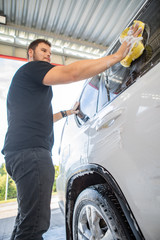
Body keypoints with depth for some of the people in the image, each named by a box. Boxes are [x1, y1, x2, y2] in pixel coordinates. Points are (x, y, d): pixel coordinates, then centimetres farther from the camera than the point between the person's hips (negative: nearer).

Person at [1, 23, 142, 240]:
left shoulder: (27, 80, 33)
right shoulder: (31, 68, 2)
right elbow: (71, 72, -17)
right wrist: (117, 56, -13)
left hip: (20, 151, 11)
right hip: (31, 150, -11)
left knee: (27, 219, 16)